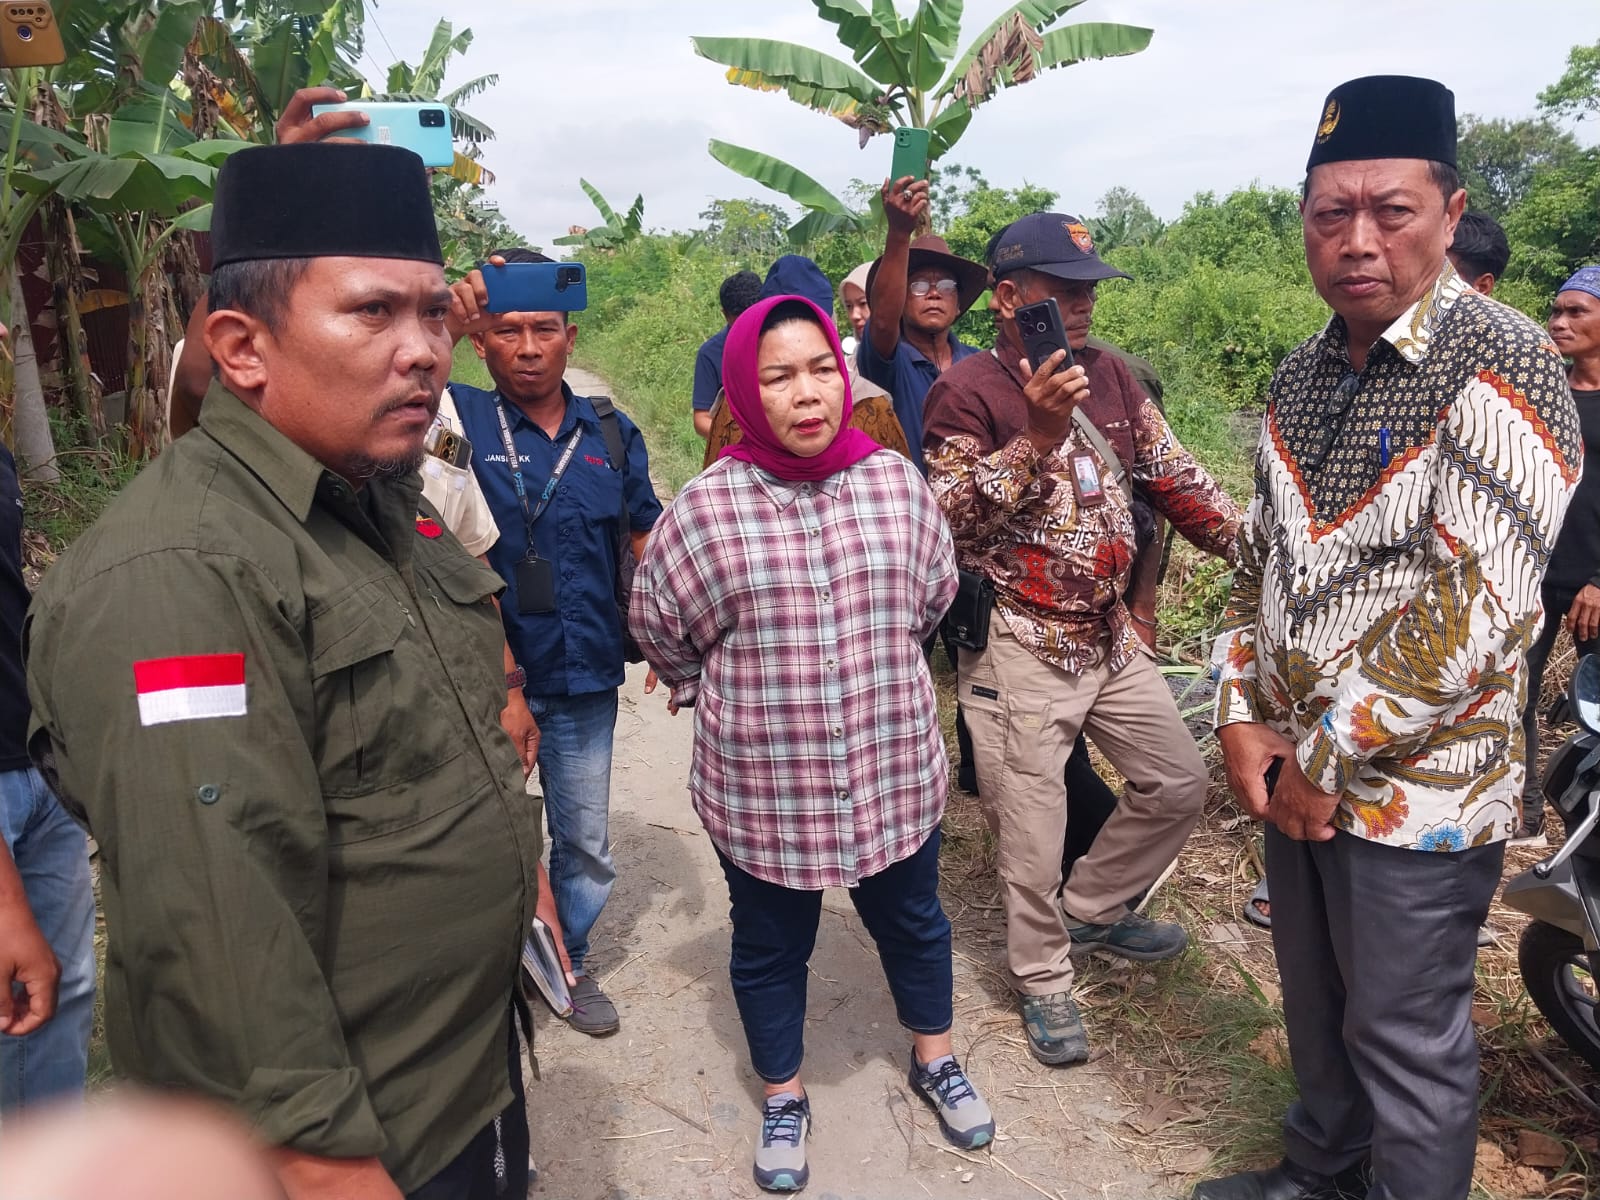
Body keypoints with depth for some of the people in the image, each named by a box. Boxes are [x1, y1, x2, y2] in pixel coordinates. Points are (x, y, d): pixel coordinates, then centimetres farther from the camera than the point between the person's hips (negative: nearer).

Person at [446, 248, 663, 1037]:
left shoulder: (611, 435, 3)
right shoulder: (463, 419, -5)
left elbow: (647, 536, 11)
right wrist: (446, 326, -32)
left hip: (585, 680, 3)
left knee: (586, 840, 17)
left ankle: (569, 961, 40)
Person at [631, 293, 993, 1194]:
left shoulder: (896, 482, -8)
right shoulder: (706, 509, -15)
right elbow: (662, 625, 1)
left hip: (894, 771, 2)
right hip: (760, 785, -2)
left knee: (912, 921, 23)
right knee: (771, 948, 18)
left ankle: (936, 1061, 51)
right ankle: (785, 1099, 44)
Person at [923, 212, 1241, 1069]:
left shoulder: (1109, 376, 8)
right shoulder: (967, 392, -11)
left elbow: (1172, 476, 12)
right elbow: (949, 517, -19)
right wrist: (1036, 438, -28)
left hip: (1110, 635, 7)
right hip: (1019, 648, -7)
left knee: (1178, 783, 14)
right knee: (1032, 828, 3)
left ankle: (1089, 909, 35)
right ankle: (1043, 981, 26)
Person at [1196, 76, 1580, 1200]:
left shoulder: (1500, 369, -17)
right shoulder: (1306, 372, 6)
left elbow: (1477, 613, -23)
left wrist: (1327, 759, -17)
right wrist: (1243, 719, -1)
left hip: (1417, 792, -7)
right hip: (1296, 773, 7)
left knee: (1404, 1037, 9)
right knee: (1317, 1006, 24)